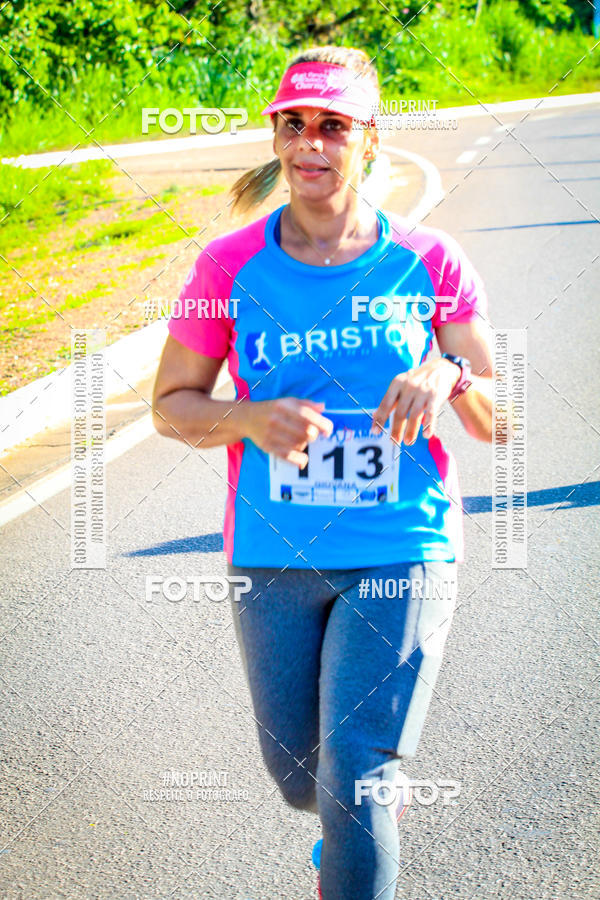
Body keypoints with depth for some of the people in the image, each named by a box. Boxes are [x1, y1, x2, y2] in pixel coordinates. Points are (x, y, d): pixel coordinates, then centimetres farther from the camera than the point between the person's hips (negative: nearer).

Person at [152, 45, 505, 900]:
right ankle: (356, 825, 52)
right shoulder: (230, 266, -2)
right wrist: (250, 420, -17)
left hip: (403, 551, -2)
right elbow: (171, 405, 4)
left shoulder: (429, 261, -3)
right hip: (273, 559, 2)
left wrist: (448, 374, -21)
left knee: (354, 785, -11)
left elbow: (496, 422, 1)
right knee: (299, 778, 16)